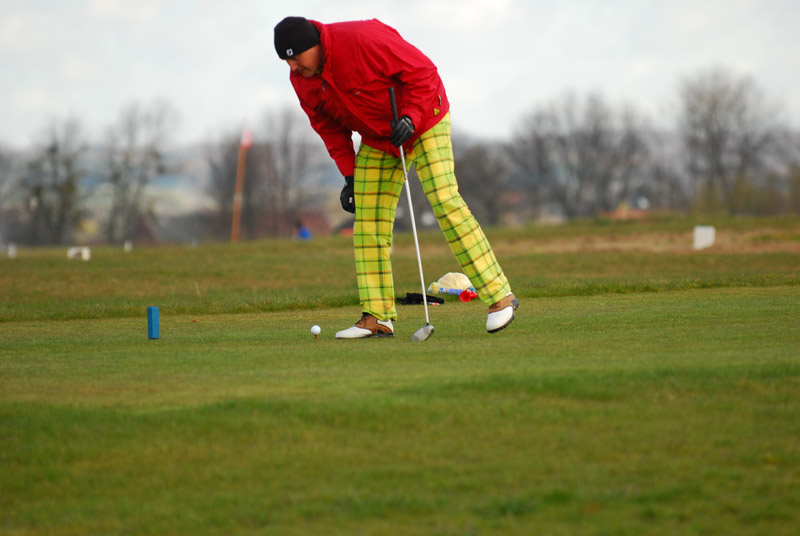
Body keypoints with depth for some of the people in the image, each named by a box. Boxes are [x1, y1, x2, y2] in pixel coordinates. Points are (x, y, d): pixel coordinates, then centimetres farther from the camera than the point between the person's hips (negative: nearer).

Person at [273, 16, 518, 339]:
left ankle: (499, 296, -14)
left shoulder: (363, 39, -30)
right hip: (376, 139, 7)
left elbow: (422, 71, -24)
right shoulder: (302, 80, -7)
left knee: (445, 202, -17)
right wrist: (349, 174, 0)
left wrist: (410, 118, -33)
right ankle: (378, 318, -1)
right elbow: (329, 127, 6)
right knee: (367, 220, -2)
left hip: (423, 122, -7)